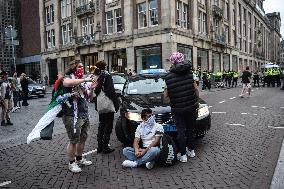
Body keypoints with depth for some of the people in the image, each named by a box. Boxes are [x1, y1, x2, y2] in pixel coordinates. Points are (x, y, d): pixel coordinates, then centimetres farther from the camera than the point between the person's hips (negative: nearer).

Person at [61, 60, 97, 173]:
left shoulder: (81, 81, 17)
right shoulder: (68, 77, -6)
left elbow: (88, 97, 17)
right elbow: (66, 83, -33)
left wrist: (91, 88, -2)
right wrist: (85, 80, -28)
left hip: (84, 115, 8)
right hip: (72, 116, -8)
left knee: (83, 138, 17)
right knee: (74, 140, 0)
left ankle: (79, 158, 35)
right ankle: (71, 163, 17)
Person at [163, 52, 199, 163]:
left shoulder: (168, 76, -8)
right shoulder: (190, 72, -4)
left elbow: (166, 95, -4)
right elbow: (196, 89, -1)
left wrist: (165, 90, 17)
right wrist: (197, 100, 14)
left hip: (178, 109, -2)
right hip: (191, 107, 2)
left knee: (181, 131, 9)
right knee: (190, 129, 19)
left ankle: (183, 155, 14)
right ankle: (191, 150, 33)